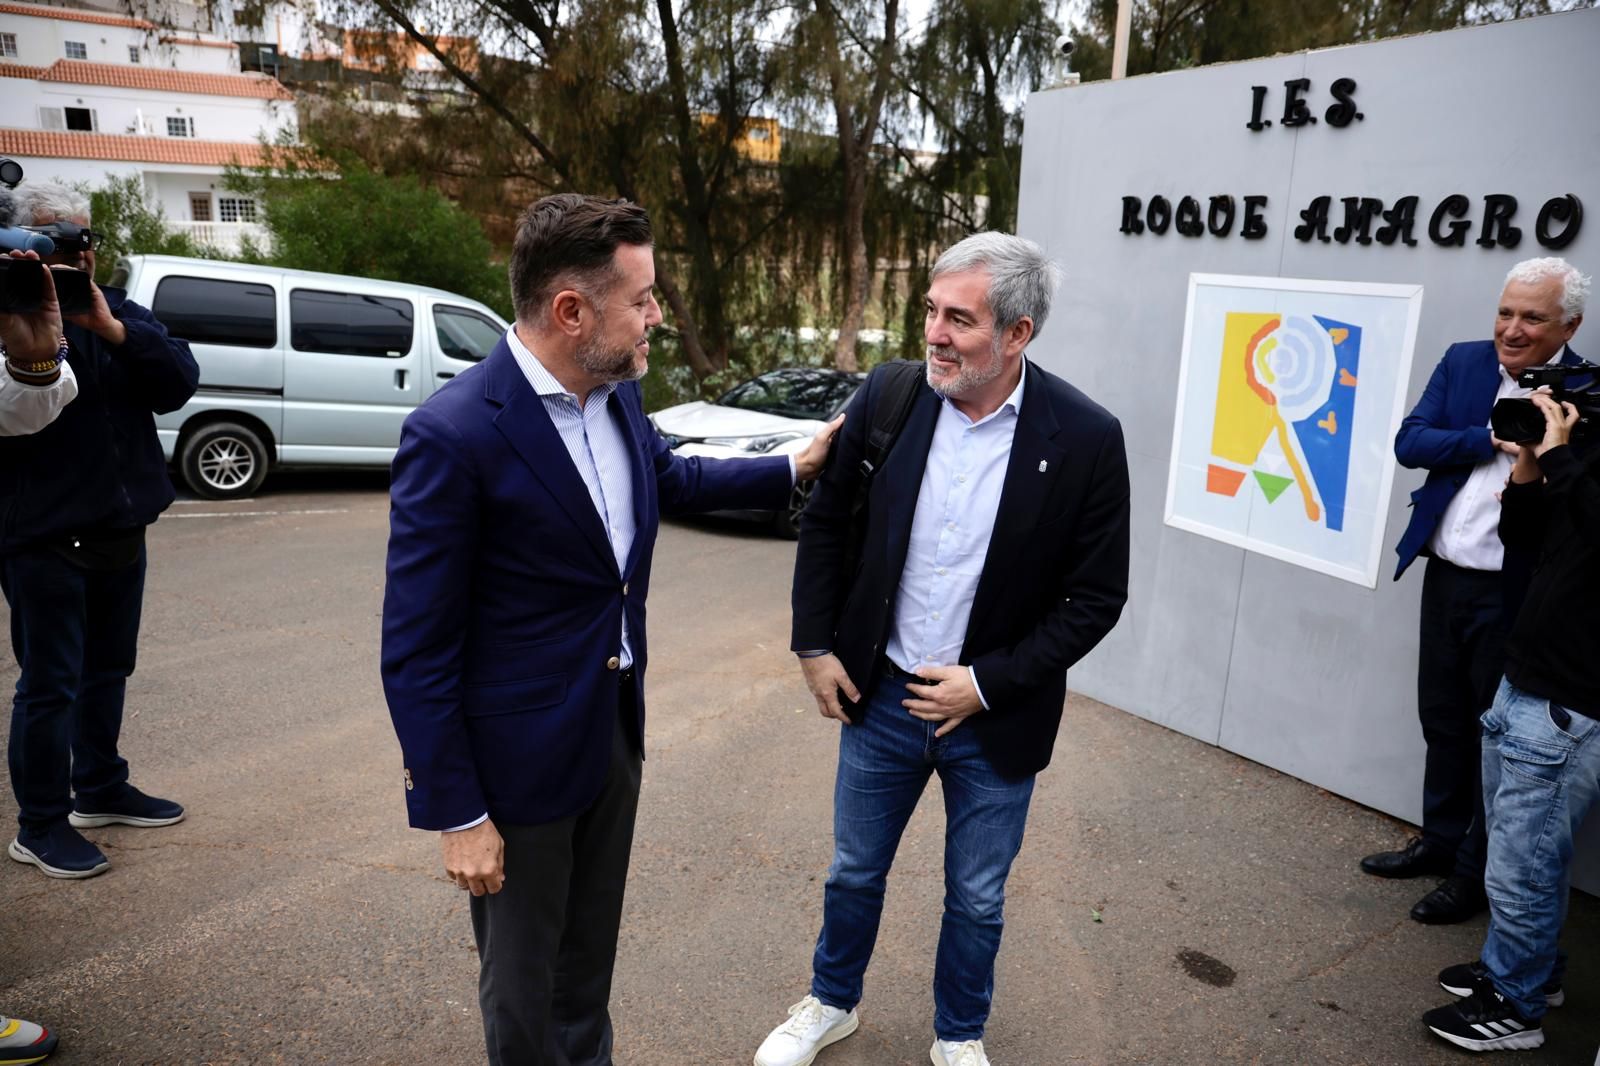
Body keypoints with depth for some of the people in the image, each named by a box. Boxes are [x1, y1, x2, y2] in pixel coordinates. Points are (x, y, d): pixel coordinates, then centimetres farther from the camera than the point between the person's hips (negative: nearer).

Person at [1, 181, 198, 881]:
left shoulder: (119, 312, 7)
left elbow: (179, 382, -8)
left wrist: (113, 330, -20)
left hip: (121, 528, 6)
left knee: (108, 667, 18)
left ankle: (100, 789, 34)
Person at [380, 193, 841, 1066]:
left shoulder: (616, 392, -2)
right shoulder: (453, 435, -24)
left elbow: (669, 477, 21)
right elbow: (415, 651, -19)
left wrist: (794, 468, 19)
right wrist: (456, 814, -15)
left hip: (616, 725, 7)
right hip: (519, 754, -6)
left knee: (590, 953, 25)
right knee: (524, 978, 16)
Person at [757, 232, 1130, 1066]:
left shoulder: (1086, 439, -16)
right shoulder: (886, 398, -10)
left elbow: (1096, 596, -10)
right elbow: (825, 523, 3)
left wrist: (987, 682, -15)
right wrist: (815, 646, -1)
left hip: (994, 716, -2)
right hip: (878, 695, 2)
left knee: (976, 899, 19)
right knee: (854, 873, 22)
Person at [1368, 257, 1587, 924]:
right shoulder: (1463, 362, 3)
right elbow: (1409, 443, -5)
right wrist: (1493, 439, -16)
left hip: (1515, 593, -5)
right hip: (1444, 576, 5)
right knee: (1442, 720, 18)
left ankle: (1476, 872, 25)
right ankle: (1440, 841, 37)